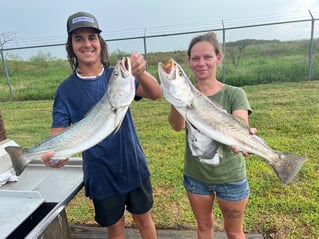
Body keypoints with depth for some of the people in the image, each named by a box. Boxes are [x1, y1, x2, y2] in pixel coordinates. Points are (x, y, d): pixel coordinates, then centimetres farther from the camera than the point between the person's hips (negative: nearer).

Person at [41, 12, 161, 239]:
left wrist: (140, 73, -41)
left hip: (134, 167, 1)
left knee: (143, 217, 19)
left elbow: (156, 93, -20)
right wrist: (52, 154, -32)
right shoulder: (66, 89, -6)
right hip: (101, 175, 0)